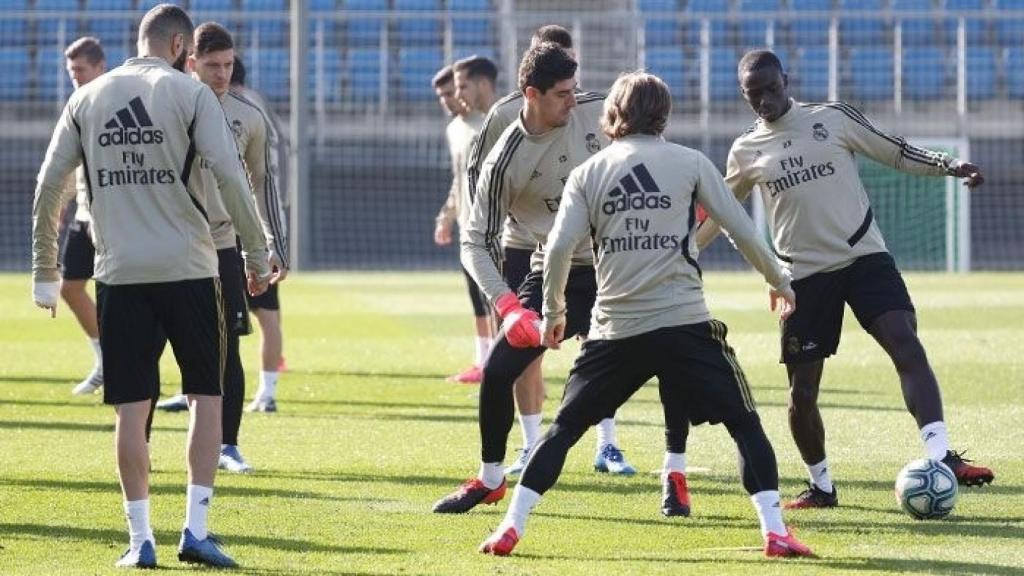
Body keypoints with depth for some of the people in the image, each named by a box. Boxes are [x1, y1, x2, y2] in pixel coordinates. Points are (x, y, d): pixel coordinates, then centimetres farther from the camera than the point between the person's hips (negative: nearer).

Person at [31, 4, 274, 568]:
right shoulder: (190, 94, -2)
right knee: (206, 394, 8)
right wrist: (257, 256, -3)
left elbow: (48, 186, 6)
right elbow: (231, 178, -10)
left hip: (119, 273, 3)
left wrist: (44, 272, 13)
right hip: (188, 268, -3)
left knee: (131, 405, 6)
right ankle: (195, 530, 1)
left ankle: (140, 537, 5)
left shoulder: (87, 98, 8)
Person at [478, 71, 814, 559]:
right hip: (685, 323, -2)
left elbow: (559, 248, -2)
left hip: (615, 331, 2)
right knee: (744, 422, 8)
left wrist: (554, 310, 12)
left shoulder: (588, 173, 6)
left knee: (564, 427, 13)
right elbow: (741, 230, 3)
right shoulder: (690, 164, 3)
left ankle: (511, 527, 7)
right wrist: (779, 281, 18)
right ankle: (774, 530, -4)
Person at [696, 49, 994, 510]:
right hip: (804, 275, 2)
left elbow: (895, 153, 7)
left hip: (864, 256, -2)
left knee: (906, 345, -23)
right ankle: (820, 485, 20)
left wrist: (949, 165, -7)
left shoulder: (833, 118, 3)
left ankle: (940, 457, -31)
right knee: (801, 389, 0)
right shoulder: (747, 152, 9)